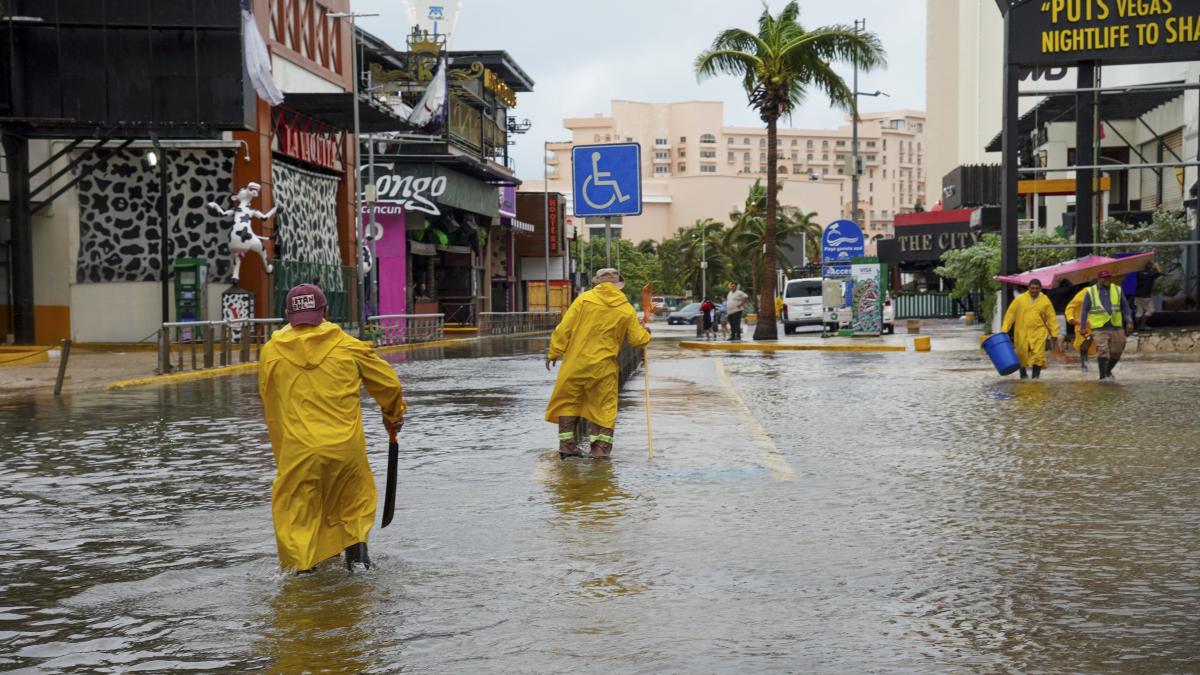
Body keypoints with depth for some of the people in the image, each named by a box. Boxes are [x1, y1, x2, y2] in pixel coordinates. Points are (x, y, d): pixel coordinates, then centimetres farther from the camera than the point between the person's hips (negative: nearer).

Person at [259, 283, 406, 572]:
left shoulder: (271, 351, 4)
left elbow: (268, 400, 14)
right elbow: (388, 382, 10)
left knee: (295, 509, 12)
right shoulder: (347, 346, 3)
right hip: (347, 445, 1)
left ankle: (298, 566, 10)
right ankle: (357, 551, 19)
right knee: (354, 498, 23)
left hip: (298, 448, -1)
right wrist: (393, 415, 30)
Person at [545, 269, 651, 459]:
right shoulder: (626, 309, 1)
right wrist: (646, 334, 30)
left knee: (568, 402, 13)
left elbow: (564, 328, -6)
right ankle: (601, 448, 9)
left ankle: (567, 444, 13)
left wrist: (554, 352, 2)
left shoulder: (584, 299, -4)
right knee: (604, 406, 12)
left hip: (576, 362, -1)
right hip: (604, 367, 1)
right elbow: (638, 340, 7)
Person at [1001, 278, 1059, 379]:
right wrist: (1004, 330, -6)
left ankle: (1036, 377, -4)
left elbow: (1051, 319, 7)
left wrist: (1054, 336, 4)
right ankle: (1023, 374, 28)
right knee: (1022, 355, 6)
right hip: (1022, 332, 0)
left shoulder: (1045, 301, 4)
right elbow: (1010, 314, 0)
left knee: (1038, 355, -11)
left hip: (1038, 333, 0)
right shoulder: (1020, 299, 1)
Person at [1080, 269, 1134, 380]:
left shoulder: (1117, 290, 9)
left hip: (1116, 327, 3)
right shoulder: (1091, 292, 3)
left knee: (1116, 352, 5)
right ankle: (1103, 375, -5)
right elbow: (1084, 310, 4)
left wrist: (1129, 322, 1)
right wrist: (1083, 327, -2)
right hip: (1099, 328, -3)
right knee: (1102, 351, -13)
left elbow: (1125, 307, 12)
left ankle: (1108, 371, 28)